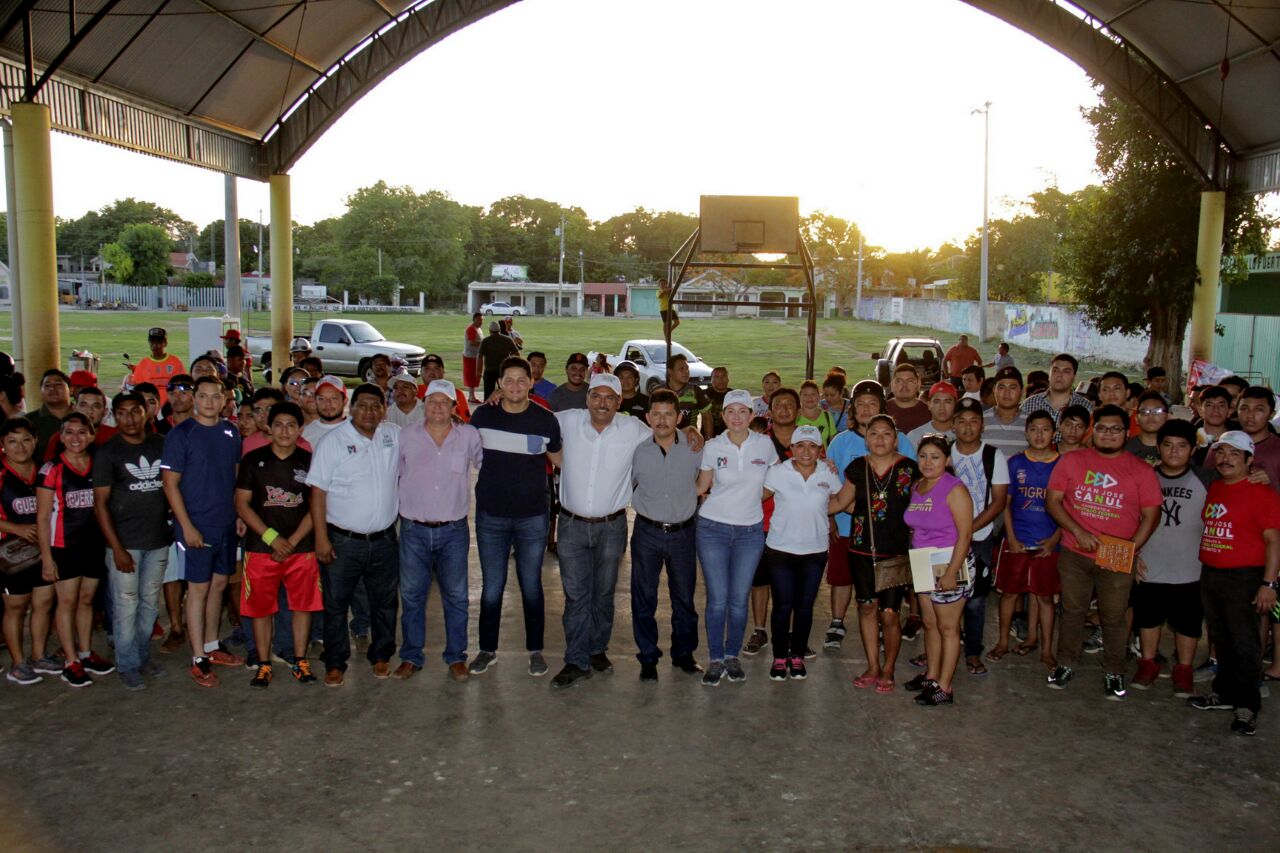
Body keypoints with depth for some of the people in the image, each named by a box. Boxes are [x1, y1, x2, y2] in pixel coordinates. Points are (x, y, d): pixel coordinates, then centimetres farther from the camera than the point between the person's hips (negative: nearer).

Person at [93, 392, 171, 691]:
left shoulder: (161, 445, 5)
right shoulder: (107, 452, -4)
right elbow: (100, 503, -6)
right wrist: (117, 548, -11)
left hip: (158, 540, 4)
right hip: (125, 543, -4)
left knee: (150, 603, 13)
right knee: (126, 605, 1)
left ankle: (143, 656, 27)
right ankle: (127, 665, 13)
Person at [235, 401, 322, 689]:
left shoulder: (310, 461, 2)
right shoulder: (253, 460, 1)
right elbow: (242, 504, -1)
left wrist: (292, 541, -9)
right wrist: (272, 537, -11)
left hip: (302, 548, 1)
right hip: (261, 547, 0)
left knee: (302, 604, 6)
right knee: (261, 607, 5)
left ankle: (300, 661, 19)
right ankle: (264, 664, 17)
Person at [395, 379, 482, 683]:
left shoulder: (469, 436, 0)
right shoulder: (406, 436, 1)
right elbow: (391, 475, 9)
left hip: (454, 531, 0)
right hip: (413, 530, 1)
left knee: (456, 597, 7)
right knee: (412, 595, 9)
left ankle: (456, 657, 21)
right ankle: (411, 657, 23)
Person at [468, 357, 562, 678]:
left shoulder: (546, 420, -4)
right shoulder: (482, 416, -2)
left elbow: (559, 459, 10)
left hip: (532, 516, -1)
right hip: (491, 515, 1)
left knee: (531, 585, 11)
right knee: (492, 587, 9)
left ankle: (535, 650, 25)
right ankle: (487, 649, 25)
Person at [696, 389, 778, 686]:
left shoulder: (765, 444, -2)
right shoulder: (713, 447, -3)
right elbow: (700, 487, 5)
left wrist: (751, 498, 6)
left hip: (750, 531, 1)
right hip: (713, 528, -1)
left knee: (739, 599, 4)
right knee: (717, 599, -1)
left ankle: (732, 656, 23)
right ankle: (716, 660, 14)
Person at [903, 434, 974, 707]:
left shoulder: (954, 489, -15)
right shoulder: (916, 488, 8)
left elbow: (965, 534, -18)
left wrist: (951, 573, -21)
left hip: (949, 567, -7)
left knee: (948, 628, 1)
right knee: (930, 624, 15)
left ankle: (944, 687, 8)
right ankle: (931, 675, 28)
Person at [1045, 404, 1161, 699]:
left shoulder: (1141, 470, -1)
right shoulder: (1071, 461, 1)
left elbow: (1151, 514, -1)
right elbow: (1053, 501, 0)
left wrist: (1131, 548, -13)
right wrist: (1078, 532, -12)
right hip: (1074, 554, 1)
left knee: (1114, 617, 8)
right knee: (1072, 611, 13)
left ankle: (1114, 673, 24)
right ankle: (1066, 664, 29)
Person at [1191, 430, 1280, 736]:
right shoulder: (1212, 489, 11)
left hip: (1245, 577, -7)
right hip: (1210, 574, 7)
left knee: (1245, 643, -1)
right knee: (1221, 640, 16)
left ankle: (1247, 706, 8)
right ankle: (1225, 693, 29)